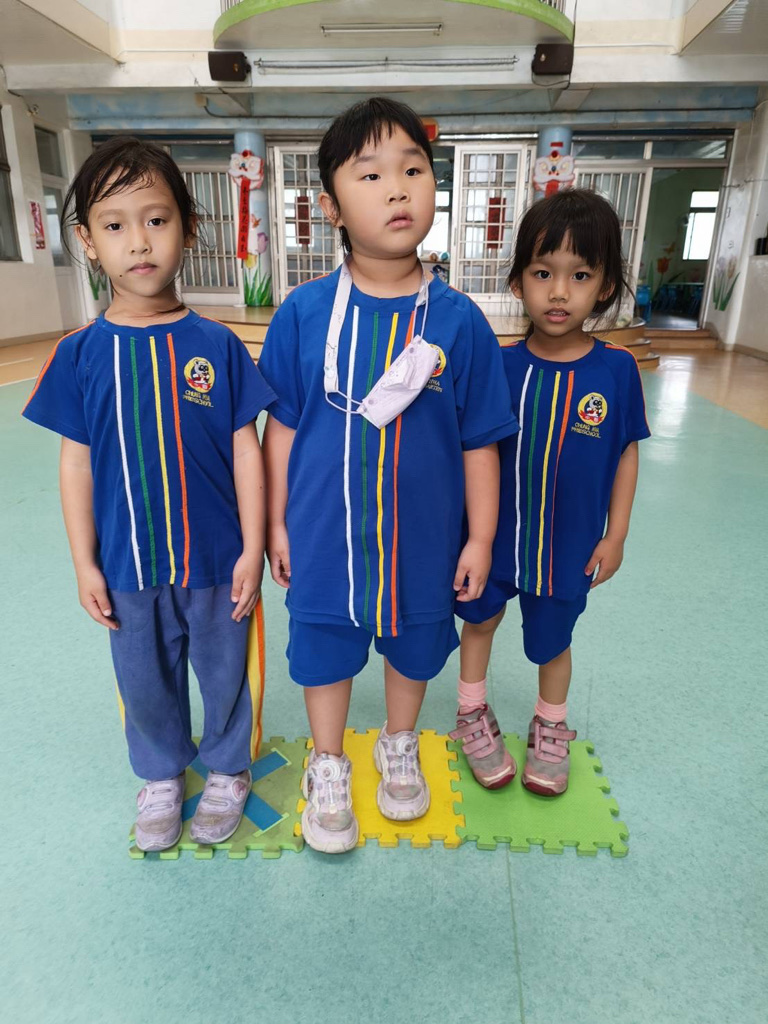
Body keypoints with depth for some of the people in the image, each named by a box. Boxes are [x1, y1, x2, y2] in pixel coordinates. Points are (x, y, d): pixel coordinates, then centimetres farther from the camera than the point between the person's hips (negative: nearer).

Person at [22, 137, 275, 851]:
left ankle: (228, 770, 45)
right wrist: (85, 564, -1)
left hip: (217, 559, -1)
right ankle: (162, 776, 48)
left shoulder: (217, 344, -8)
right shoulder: (82, 352, -4)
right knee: (146, 682, 21)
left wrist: (253, 548, -7)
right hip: (129, 565, 2)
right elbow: (76, 462, 0)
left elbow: (245, 449, -6)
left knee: (225, 671, 17)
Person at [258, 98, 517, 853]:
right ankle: (329, 769, 46)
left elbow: (480, 441, -4)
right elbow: (283, 425, -2)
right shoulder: (304, 312, -9)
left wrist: (481, 538, -1)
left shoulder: (458, 319, -9)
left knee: (413, 649, 21)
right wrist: (276, 522, 1)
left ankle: (399, 750, 52)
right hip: (324, 536, 0)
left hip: (423, 537, 1)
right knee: (324, 651, 17)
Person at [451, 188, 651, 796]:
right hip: (494, 535, 0)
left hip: (570, 543, 0)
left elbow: (626, 452, -2)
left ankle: (551, 730, 46)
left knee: (552, 641, 18)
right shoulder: (501, 365, -11)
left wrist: (616, 534, -2)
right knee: (480, 619, 17)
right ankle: (473, 715, 44)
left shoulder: (617, 370, -11)